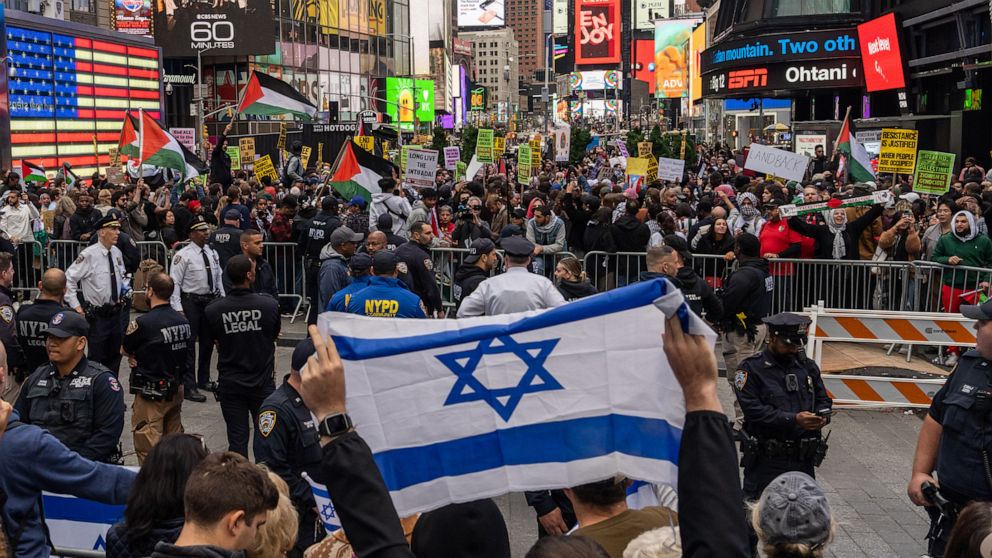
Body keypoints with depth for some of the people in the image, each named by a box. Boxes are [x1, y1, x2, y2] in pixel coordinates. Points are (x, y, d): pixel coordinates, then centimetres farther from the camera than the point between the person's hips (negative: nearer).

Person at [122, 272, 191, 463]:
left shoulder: (142, 323, -19)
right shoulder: (183, 321, 1)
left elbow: (124, 349, -5)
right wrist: (141, 357, 2)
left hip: (151, 395, -7)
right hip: (177, 389, 7)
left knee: (148, 451, 1)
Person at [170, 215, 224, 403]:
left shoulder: (212, 253, 8)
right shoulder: (183, 255, -12)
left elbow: (219, 278, 15)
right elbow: (175, 283, -14)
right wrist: (178, 309, -19)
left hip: (211, 300, 7)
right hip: (191, 301, -7)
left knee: (208, 342, 18)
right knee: (189, 344, -3)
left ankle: (204, 379, 34)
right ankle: (188, 387, 3)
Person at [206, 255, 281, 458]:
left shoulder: (212, 310, -12)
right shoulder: (270, 305, -14)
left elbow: (217, 344, 5)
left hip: (229, 384, 1)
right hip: (263, 383, 0)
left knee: (237, 440, 9)